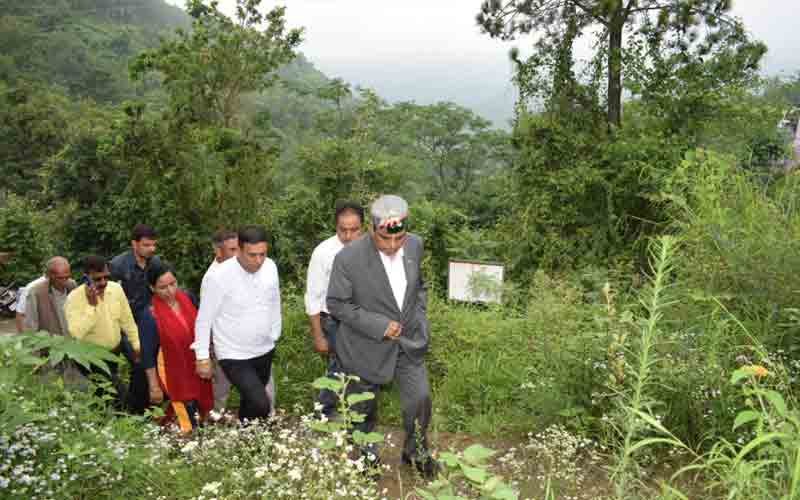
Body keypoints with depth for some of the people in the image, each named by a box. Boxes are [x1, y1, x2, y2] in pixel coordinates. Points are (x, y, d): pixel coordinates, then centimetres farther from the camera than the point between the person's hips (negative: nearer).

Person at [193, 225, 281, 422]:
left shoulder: (270, 267, -6)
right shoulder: (219, 276, -21)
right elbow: (205, 319, -12)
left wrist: (274, 335, 15)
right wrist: (203, 357, -8)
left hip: (265, 351, 6)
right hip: (234, 356, -5)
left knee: (250, 401, 21)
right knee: (260, 405, -18)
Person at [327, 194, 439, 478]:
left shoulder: (415, 245, -9)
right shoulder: (349, 259, -25)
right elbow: (337, 305, -17)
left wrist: (420, 317, 1)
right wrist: (379, 326, -22)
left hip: (409, 342, 4)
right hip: (367, 347, -3)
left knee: (420, 399, 7)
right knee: (363, 408, 16)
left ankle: (416, 452, 35)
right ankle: (365, 455, 44)